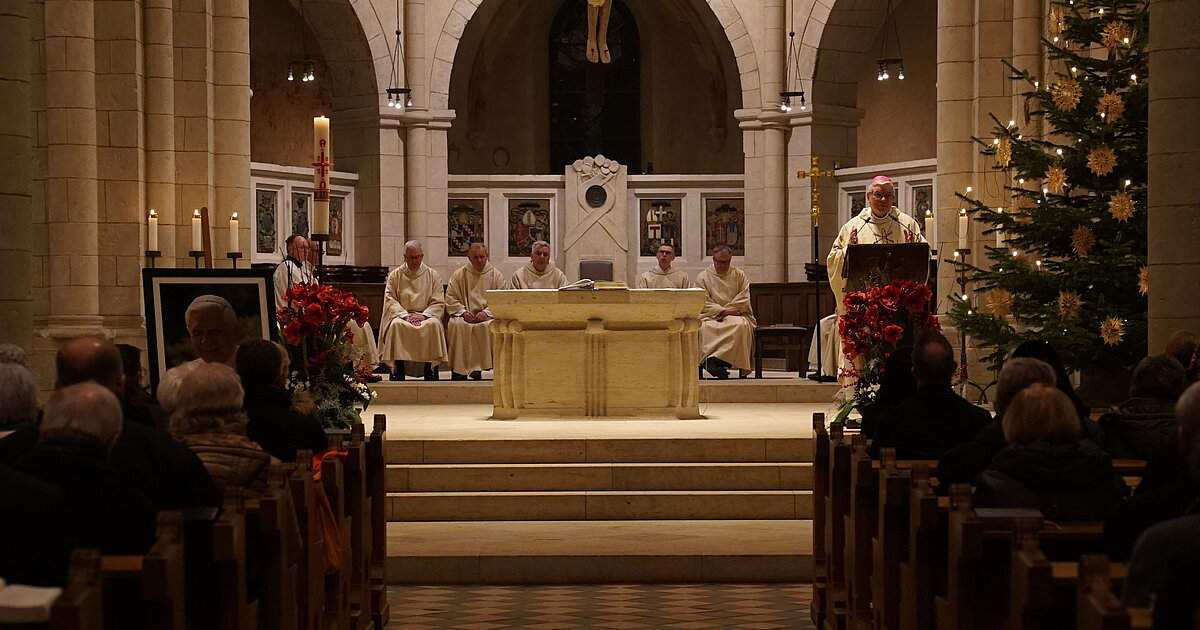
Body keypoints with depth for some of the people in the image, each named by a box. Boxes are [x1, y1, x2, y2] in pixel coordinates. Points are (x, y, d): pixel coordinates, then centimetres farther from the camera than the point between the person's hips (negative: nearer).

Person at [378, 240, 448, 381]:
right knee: (396, 325, -34)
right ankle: (398, 373, -31)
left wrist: (423, 315, -14)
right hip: (402, 315, 0)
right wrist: (405, 315, -15)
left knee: (434, 325, -34)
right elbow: (390, 300, 2)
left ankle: (431, 373, -30)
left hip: (427, 315, 0)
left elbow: (439, 303, 4)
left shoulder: (433, 275, 11)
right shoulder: (395, 275, 11)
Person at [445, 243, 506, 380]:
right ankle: (459, 370, -32)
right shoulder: (458, 275, 12)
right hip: (465, 316, 1)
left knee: (488, 326, -35)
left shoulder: (496, 275, 10)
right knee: (456, 325, -33)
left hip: (488, 316, 0)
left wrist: (486, 312, -14)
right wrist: (463, 312, -10)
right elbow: (450, 298, 8)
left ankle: (477, 368, -30)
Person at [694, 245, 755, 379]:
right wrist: (723, 311, -14)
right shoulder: (702, 277, 12)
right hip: (710, 316, -1)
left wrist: (724, 312, -7)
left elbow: (744, 300, 5)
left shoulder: (739, 276, 15)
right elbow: (703, 303, 0)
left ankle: (713, 360, -40)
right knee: (705, 328, -38)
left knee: (740, 325, -36)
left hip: (735, 316, 1)